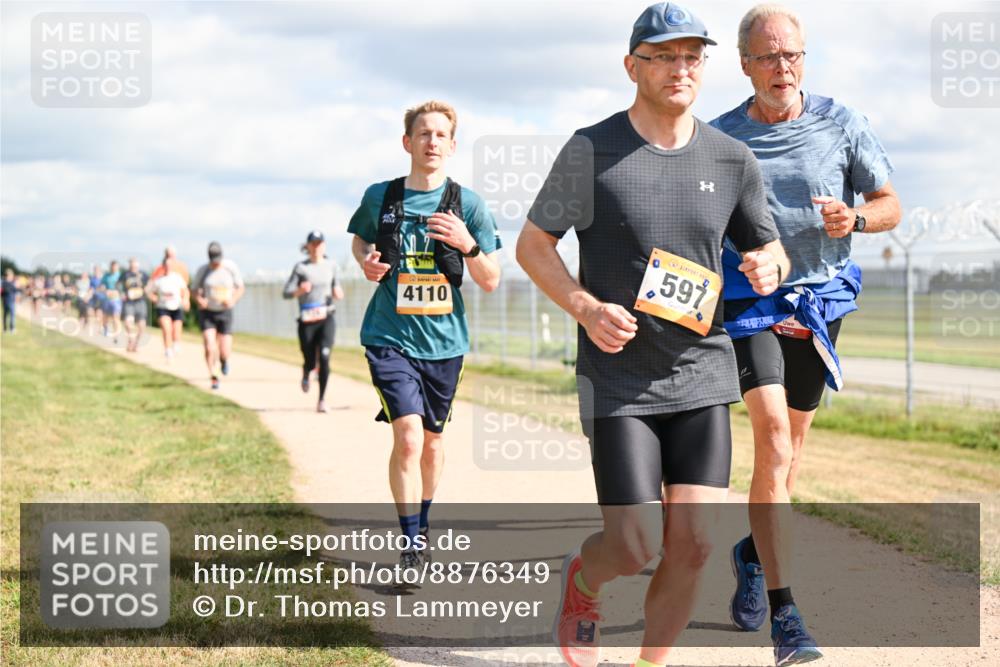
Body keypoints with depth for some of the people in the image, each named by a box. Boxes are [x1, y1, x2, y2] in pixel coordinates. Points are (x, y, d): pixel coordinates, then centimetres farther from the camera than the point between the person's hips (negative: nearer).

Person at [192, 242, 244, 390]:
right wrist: (199, 300, -16)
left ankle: (223, 360, 35)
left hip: (224, 312, 0)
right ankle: (213, 378, -2)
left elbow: (240, 288, 3)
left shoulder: (230, 267, -7)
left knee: (225, 353, -1)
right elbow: (194, 290, 5)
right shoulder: (203, 271, -6)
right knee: (210, 348, -15)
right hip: (207, 313, 0)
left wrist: (233, 300, -16)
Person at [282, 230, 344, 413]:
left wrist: (337, 292, -1)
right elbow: (286, 293, -5)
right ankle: (306, 374, 46)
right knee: (310, 361, 6)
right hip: (307, 321, -1)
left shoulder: (331, 266, 7)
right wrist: (299, 290, -25)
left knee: (324, 357, -17)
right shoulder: (300, 267, -2)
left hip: (327, 318, 1)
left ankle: (322, 400, -11)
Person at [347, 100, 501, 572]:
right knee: (407, 436, -17)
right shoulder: (379, 197, 0)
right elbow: (360, 239, 21)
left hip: (444, 341, 2)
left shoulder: (467, 204, -2)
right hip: (390, 336, -2)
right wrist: (366, 262, -2)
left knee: (432, 441, 15)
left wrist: (467, 245, -19)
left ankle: (423, 522, 39)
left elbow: (491, 283, 0)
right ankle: (410, 542, -10)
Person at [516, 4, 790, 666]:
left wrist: (769, 266, -9)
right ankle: (583, 580, 29)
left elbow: (769, 248, 16)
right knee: (636, 547, -7)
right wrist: (587, 309, -16)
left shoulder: (732, 160, 4)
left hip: (702, 379, 3)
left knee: (693, 546, -3)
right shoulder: (591, 151, -6)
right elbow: (533, 245, 0)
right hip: (617, 381, -3)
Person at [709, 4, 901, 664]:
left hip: (821, 301, 3)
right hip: (750, 303, -2)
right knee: (773, 438, -18)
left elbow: (890, 204, 6)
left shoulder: (842, 124, 0)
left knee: (790, 447, 12)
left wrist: (855, 218, -15)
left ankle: (753, 553, 41)